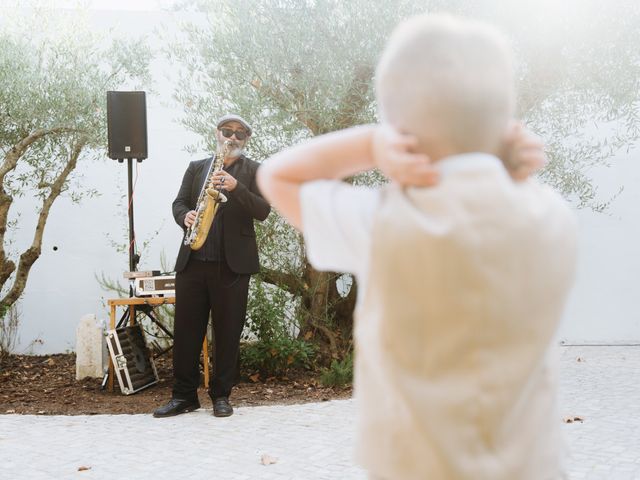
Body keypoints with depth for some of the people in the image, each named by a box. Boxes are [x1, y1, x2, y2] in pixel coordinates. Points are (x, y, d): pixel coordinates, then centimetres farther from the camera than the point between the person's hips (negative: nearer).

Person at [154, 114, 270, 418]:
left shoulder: (254, 171, 7)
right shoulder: (196, 167, 17)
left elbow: (263, 211, -5)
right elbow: (179, 202, 13)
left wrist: (235, 187, -19)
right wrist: (185, 216, -10)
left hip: (232, 264, -3)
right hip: (192, 261, 3)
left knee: (227, 332, 3)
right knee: (185, 329, 4)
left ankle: (221, 395, 15)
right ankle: (184, 395, 15)